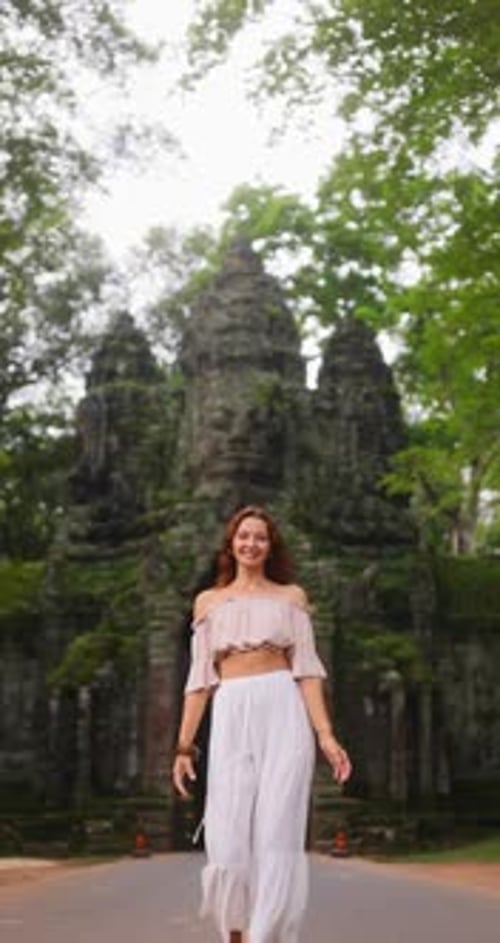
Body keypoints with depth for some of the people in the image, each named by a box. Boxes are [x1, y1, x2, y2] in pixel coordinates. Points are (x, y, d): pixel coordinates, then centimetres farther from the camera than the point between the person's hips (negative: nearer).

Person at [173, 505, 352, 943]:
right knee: (229, 835, -5)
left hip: (283, 713, -1)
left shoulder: (291, 596, 12)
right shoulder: (209, 601, 16)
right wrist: (184, 746, 5)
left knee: (276, 832, -7)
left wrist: (325, 734, -8)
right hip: (232, 718, 1)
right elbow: (200, 678, 12)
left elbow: (306, 669, 4)